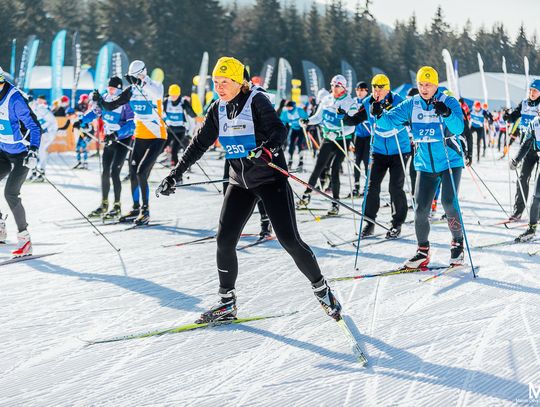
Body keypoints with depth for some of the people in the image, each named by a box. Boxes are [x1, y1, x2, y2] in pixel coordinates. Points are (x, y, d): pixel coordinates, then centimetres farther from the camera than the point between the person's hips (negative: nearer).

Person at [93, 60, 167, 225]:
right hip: (140, 136, 7)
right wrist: (100, 100, -15)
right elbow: (111, 106, 4)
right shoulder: (132, 90, 3)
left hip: (156, 137, -7)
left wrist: (141, 81, -45)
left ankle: (146, 211, -3)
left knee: (141, 173, -14)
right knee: (133, 174, 9)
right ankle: (136, 209, 25)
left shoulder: (155, 86, -13)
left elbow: (157, 94, -39)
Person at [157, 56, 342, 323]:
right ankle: (226, 303, 10)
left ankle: (321, 290, 8)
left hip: (270, 179, -6)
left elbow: (278, 130, -23)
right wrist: (175, 174, 6)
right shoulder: (218, 109, 6)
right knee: (225, 240, -3)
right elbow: (200, 144, 10)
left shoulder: (257, 101, -12)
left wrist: (267, 148, -45)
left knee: (289, 239, -11)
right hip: (240, 182, 6)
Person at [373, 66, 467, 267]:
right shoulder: (411, 105, 1)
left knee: (449, 203, -13)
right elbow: (390, 120, -5)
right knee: (421, 208, -1)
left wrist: (447, 114, -41)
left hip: (450, 162, -3)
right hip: (425, 165, 3)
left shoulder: (449, 102, -9)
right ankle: (423, 251, 13)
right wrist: (380, 115, -27)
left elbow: (458, 128, -22)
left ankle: (458, 243, 9)